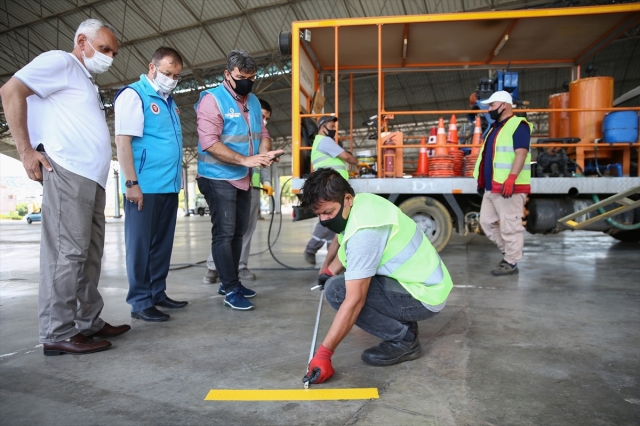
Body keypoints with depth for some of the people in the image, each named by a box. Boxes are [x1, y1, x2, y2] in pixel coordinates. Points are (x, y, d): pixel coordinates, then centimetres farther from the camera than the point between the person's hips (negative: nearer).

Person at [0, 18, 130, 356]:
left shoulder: (86, 82, 29)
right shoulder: (60, 62, 2)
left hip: (91, 178, 9)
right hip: (68, 172, -9)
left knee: (89, 254, 10)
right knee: (67, 252, -9)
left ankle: (88, 323, 18)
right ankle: (57, 333, -3)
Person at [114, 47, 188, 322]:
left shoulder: (168, 102, 19)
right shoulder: (133, 95, -5)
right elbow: (123, 140, -13)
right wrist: (132, 183, -19)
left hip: (169, 186, 8)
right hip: (145, 187, -8)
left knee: (162, 244, 13)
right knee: (141, 245, -1)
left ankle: (157, 293, 23)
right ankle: (140, 302, 7)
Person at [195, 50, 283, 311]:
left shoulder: (253, 101, 10)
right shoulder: (212, 100, -13)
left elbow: (262, 133, 12)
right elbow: (208, 142, -23)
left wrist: (264, 153, -11)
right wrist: (245, 160, -29)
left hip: (243, 178, 8)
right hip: (218, 178, -8)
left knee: (238, 231, 13)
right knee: (224, 233, -6)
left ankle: (230, 282, 26)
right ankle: (231, 290, 2)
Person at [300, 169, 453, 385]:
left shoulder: (364, 231, -28)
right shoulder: (362, 202, 0)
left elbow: (354, 300, -30)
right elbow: (341, 240, 22)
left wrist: (324, 353, -27)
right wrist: (330, 271, 11)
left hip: (424, 296, -9)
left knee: (337, 291, -19)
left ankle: (403, 339, -6)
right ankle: (404, 324, 16)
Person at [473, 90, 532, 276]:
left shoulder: (518, 125, -9)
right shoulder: (495, 127, 21)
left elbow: (521, 153, -20)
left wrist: (511, 178, -30)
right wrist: (482, 181, 23)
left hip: (509, 187, -10)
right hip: (491, 187, 10)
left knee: (509, 226, -3)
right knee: (486, 221, 14)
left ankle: (511, 263, 7)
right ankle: (508, 251, 27)